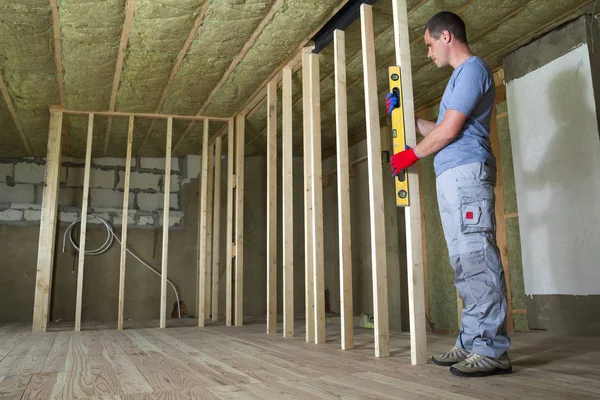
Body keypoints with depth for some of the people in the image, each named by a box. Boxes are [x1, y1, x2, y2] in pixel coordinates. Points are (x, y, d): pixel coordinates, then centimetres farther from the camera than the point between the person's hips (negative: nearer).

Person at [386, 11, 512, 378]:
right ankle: (472, 343, 10)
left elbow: (449, 130, -11)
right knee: (467, 264, 6)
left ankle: (493, 350, -11)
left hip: (466, 173, -10)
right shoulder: (461, 74, 27)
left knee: (477, 259, -13)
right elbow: (443, 131, 31)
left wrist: (412, 155, 1)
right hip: (451, 178, 10)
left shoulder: (473, 68, -3)